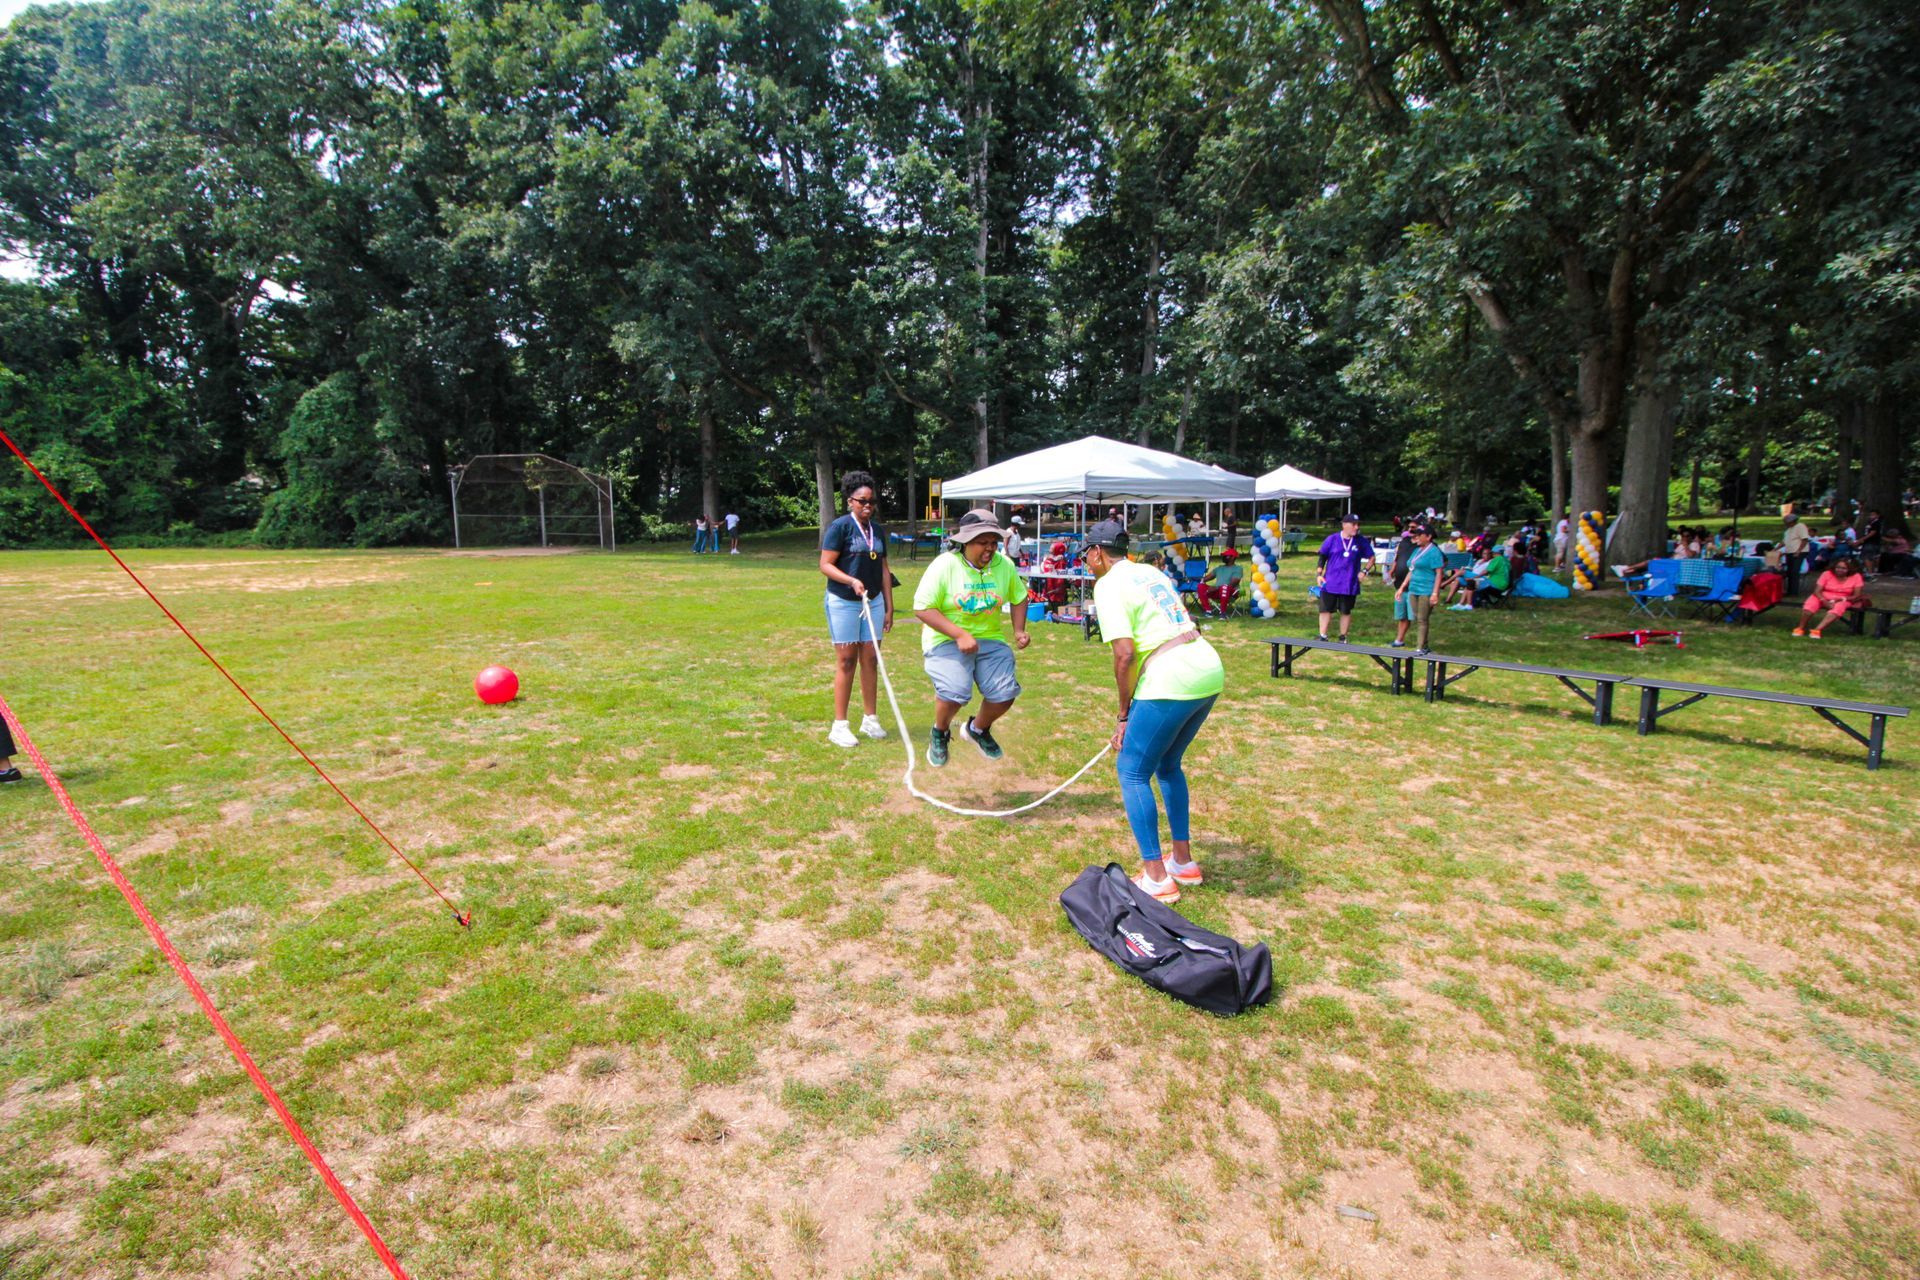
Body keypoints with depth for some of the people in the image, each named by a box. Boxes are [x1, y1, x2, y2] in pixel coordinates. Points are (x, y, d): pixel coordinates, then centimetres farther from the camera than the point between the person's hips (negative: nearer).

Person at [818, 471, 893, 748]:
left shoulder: (878, 530, 10)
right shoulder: (840, 527, -9)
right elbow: (825, 564, -12)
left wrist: (889, 607, 12)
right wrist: (852, 581, -27)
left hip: (873, 601, 5)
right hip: (843, 602, -5)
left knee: (871, 659, 7)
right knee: (847, 661, -2)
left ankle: (870, 719, 19)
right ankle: (839, 726, 6)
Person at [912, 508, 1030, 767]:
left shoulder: (1004, 565, 0)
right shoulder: (945, 564, -14)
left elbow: (1019, 598, 17)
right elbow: (922, 608, -17)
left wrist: (1019, 630, 1)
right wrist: (960, 635, -25)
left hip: (990, 639, 5)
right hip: (946, 640, -4)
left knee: (1006, 692, -10)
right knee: (954, 692, -28)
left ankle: (978, 729, 26)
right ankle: (940, 733, 9)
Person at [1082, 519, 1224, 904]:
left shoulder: (1108, 584, -5)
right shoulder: (1149, 572, 20)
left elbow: (1125, 654, -14)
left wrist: (1123, 714, -3)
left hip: (1172, 681, -9)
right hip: (1209, 671, 9)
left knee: (1132, 771, 5)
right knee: (1168, 764, 24)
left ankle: (1157, 878, 8)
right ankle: (1184, 862, 31)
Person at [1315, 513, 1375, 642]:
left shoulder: (1361, 541, 1)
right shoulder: (1332, 539, -1)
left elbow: (1371, 558, 11)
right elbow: (1322, 557, 5)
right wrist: (1319, 574, -2)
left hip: (1350, 585, 1)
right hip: (1330, 583, -1)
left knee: (1346, 612, 9)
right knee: (1325, 609, 2)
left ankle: (1343, 637, 21)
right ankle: (1322, 636, 10)